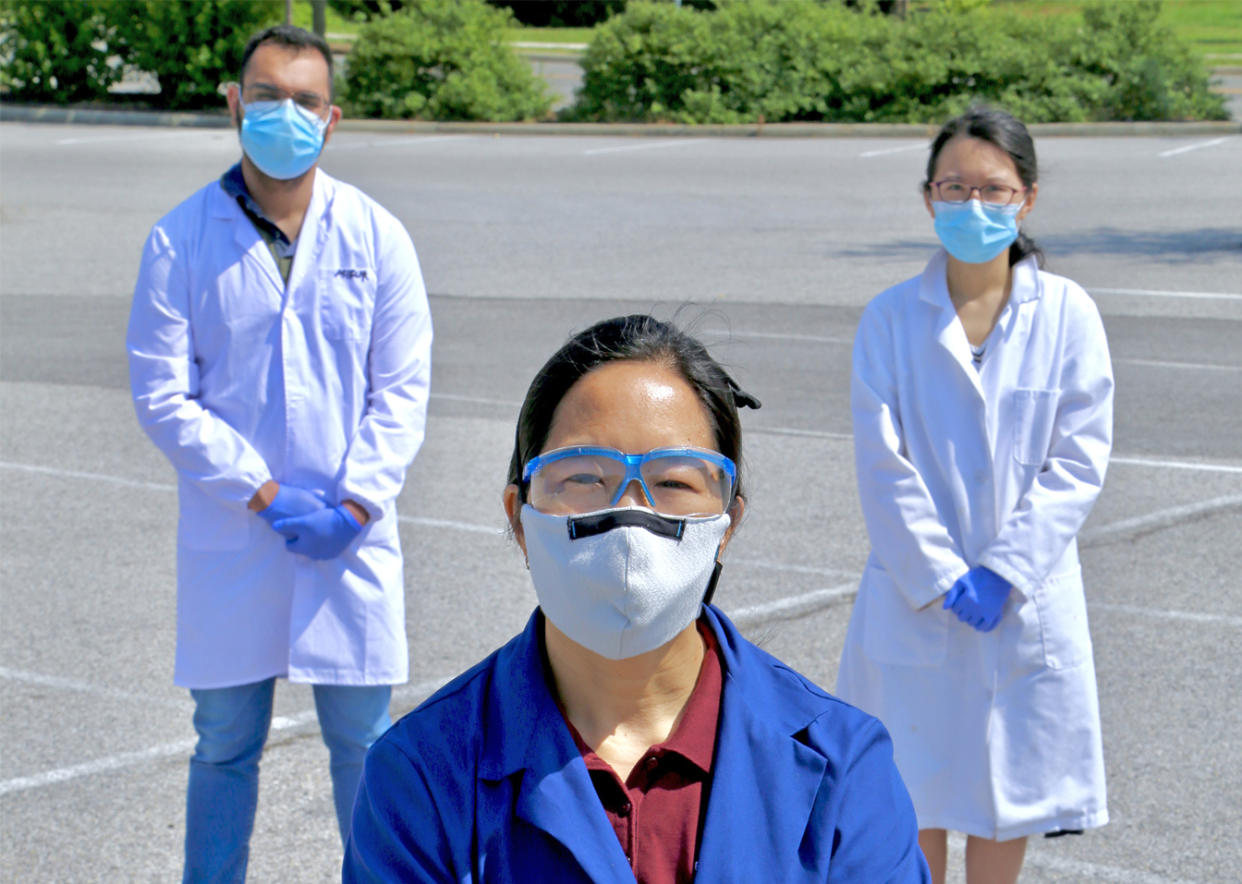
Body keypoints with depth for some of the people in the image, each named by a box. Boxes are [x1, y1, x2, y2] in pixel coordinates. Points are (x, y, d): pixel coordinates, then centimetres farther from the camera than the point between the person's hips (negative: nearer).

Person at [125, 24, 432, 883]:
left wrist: (355, 503, -11)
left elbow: (402, 389, 1)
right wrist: (265, 495, -12)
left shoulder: (376, 238, 1)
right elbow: (163, 395, -5)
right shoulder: (181, 241, -3)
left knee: (364, 738, 7)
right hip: (229, 539, -1)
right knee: (226, 741, 8)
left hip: (354, 539, 1)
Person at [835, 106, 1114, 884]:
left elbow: (1080, 457, -5)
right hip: (914, 599, 0)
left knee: (1010, 785, 9)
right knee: (915, 789, 7)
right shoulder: (892, 318, -2)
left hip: (1026, 601, 0)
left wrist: (1005, 572, -13)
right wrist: (937, 575, -13)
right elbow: (883, 462, -5)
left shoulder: (1067, 314, -3)